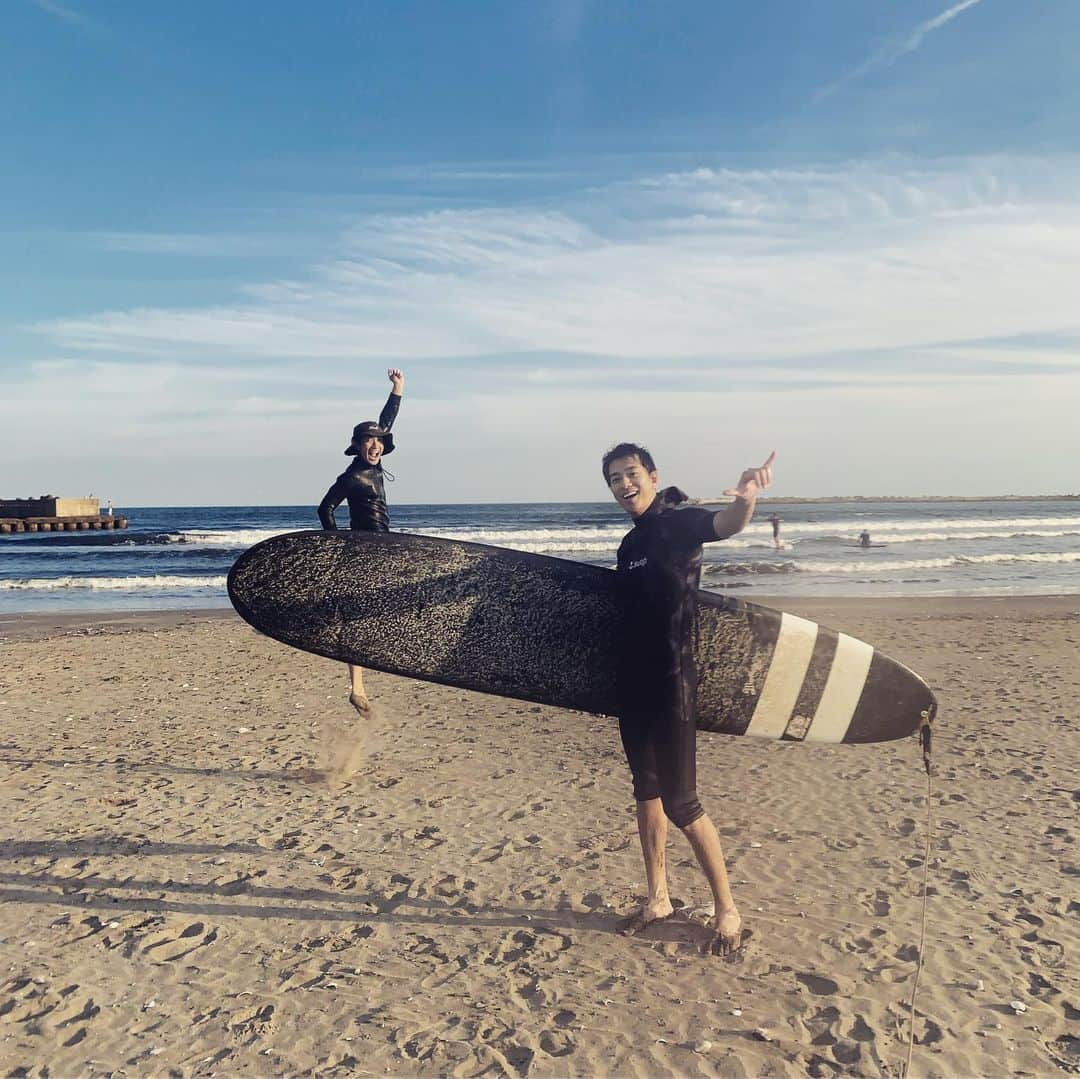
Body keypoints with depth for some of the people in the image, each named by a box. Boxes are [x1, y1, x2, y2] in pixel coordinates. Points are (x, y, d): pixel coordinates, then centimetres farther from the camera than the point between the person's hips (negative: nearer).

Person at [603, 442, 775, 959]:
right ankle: (658, 898, 31)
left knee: (680, 802, -2)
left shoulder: (679, 523, -10)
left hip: (670, 684, -8)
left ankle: (727, 910, 16)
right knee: (647, 791, 16)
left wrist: (746, 498, -52)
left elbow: (725, 524, -33)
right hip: (633, 684, 8)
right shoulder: (629, 544, 13)